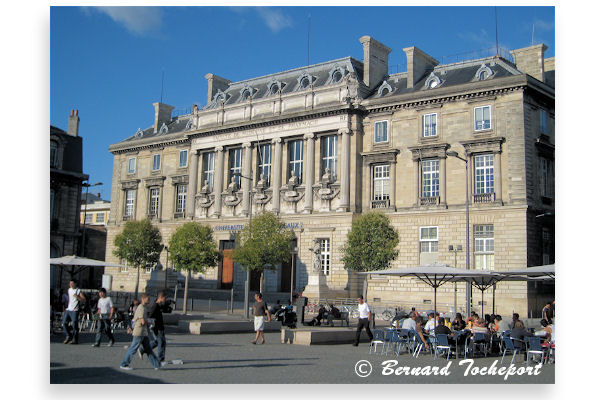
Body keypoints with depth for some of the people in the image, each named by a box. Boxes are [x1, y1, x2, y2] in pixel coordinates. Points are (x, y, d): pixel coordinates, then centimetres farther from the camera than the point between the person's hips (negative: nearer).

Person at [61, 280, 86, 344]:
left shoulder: (78, 291, -5)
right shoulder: (69, 290, 14)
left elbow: (84, 300, -10)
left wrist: (77, 297, -23)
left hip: (75, 310, -6)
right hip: (68, 310, 6)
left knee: (74, 325, -7)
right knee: (64, 323, 2)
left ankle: (75, 340, -1)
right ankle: (69, 336, 18)